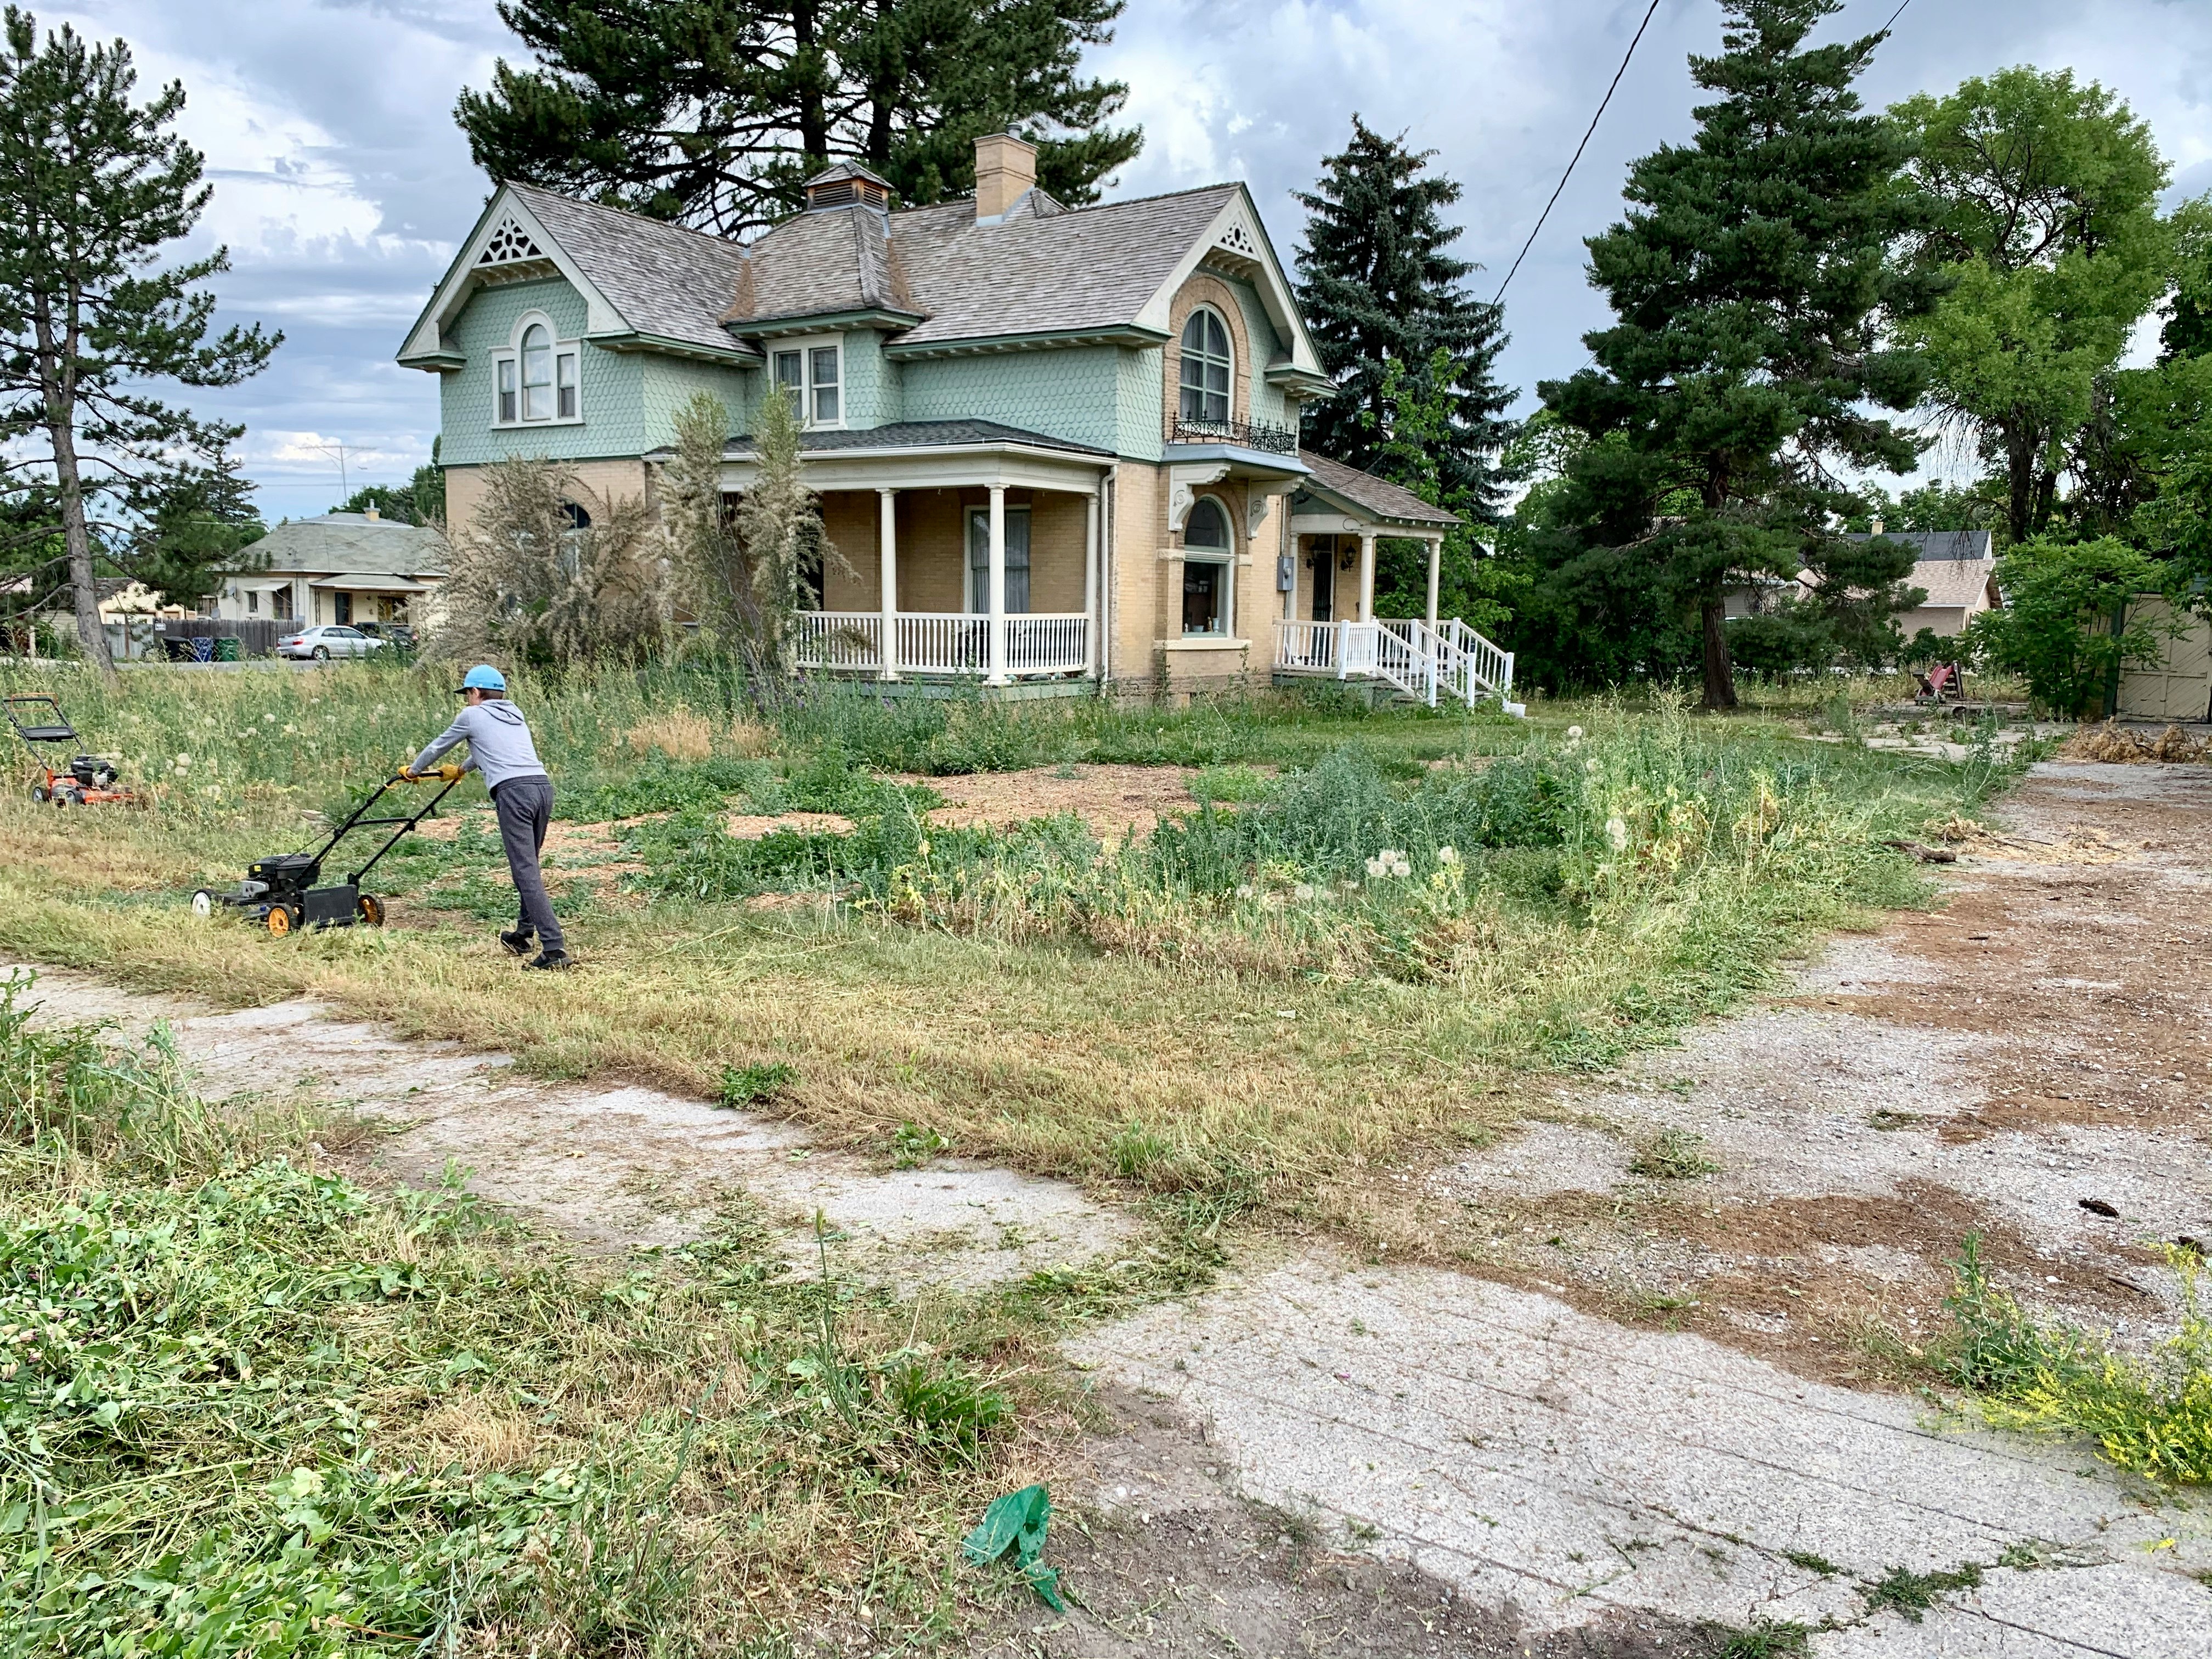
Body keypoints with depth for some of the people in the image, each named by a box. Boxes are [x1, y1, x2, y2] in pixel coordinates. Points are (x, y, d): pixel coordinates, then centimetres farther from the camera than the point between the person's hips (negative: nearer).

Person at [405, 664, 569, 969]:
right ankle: (523, 934, 30)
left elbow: (438, 746, 28)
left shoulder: (472, 716, 13)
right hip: (543, 786, 7)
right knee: (528, 867, 21)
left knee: (526, 872, -10)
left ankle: (554, 948, -20)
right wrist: (461, 769, 63)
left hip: (513, 791, -7)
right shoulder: (515, 714, 29)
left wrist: (413, 770, 47)